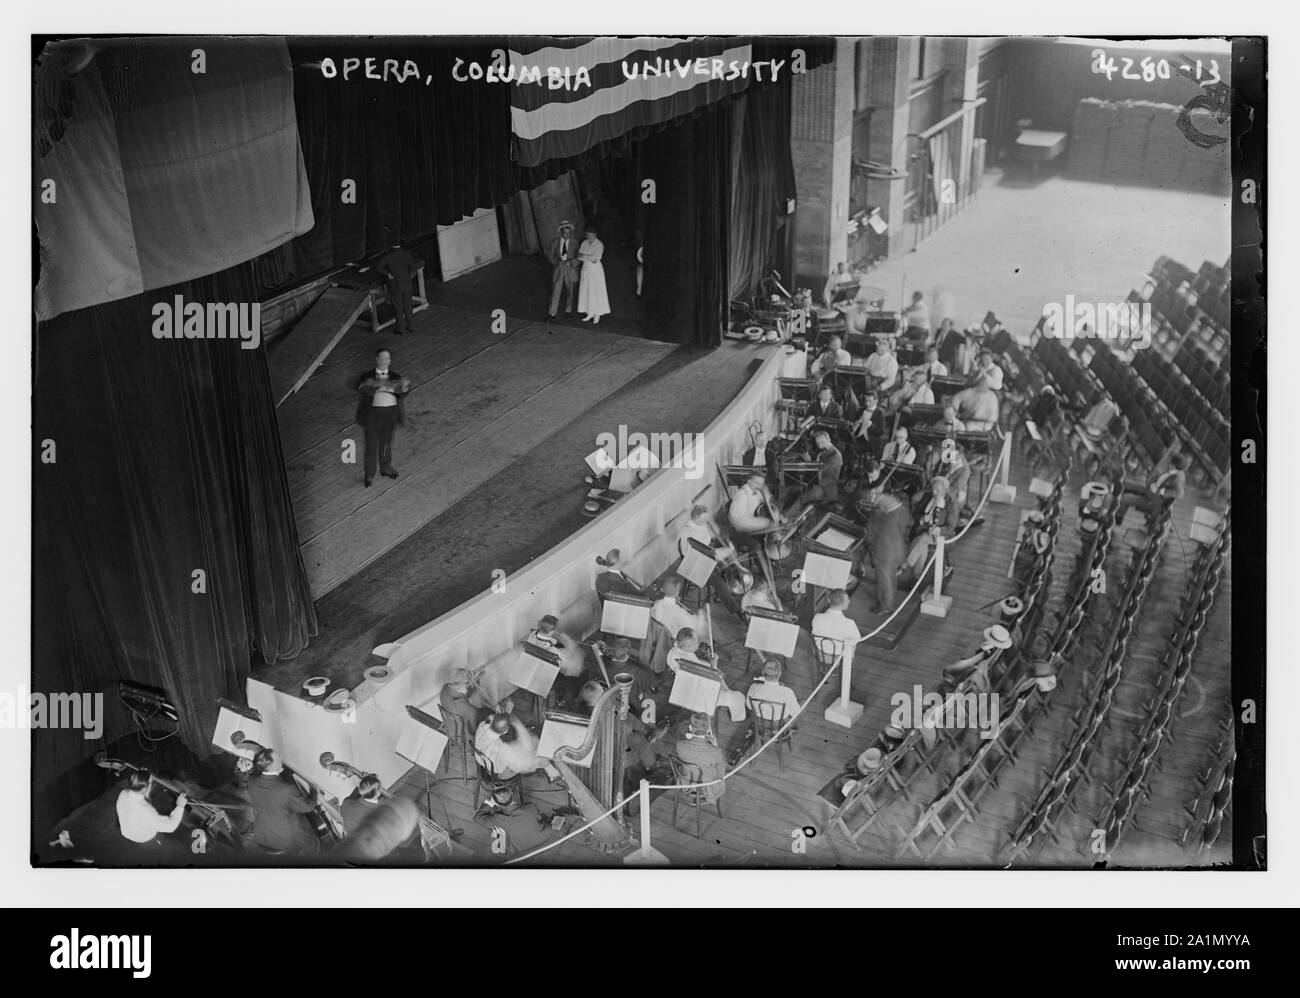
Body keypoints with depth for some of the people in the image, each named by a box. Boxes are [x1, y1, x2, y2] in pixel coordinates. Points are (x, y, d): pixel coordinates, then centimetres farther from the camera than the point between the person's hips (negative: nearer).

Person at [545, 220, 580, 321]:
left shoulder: (574, 243, -2)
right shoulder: (555, 242, -1)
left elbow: (578, 257, 0)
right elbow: (549, 255, 1)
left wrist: (570, 262, -17)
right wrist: (558, 261, -14)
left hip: (570, 270, 1)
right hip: (558, 270, -1)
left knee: (571, 292, 11)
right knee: (555, 291, -5)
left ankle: (569, 311, 29)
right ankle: (551, 314, -1)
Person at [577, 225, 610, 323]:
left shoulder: (599, 245, -13)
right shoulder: (585, 243, 5)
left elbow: (595, 259, -20)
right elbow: (579, 256, -1)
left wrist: (584, 256, -14)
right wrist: (590, 258, -16)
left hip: (595, 270, -6)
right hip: (586, 269, 6)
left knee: (596, 292, 0)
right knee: (586, 291, 8)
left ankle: (597, 315, 10)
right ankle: (590, 313, 18)